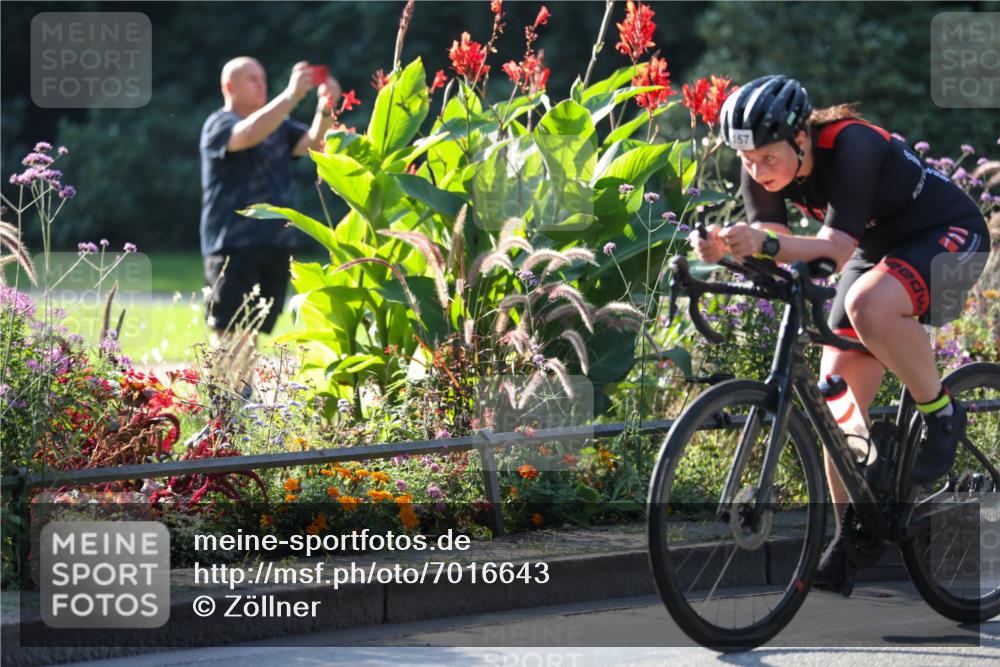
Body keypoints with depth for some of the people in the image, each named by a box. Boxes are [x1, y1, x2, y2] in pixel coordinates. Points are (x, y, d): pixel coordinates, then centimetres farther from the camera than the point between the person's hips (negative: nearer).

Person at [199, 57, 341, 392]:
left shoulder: (278, 125, 19)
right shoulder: (219, 125, -3)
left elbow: (313, 144, 5)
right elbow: (249, 134, -25)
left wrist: (325, 109, -14)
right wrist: (291, 96, -30)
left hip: (275, 246, 7)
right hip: (233, 247, -7)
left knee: (252, 331, 8)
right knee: (230, 333, -13)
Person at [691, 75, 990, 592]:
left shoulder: (852, 147, -33)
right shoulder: (762, 167, -12)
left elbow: (838, 247, -39)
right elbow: (770, 242, -18)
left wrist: (767, 243, -54)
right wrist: (727, 248, -39)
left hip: (948, 237, -7)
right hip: (878, 249, 8)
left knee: (868, 305, -38)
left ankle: (940, 413, -15)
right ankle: (851, 534, 7)